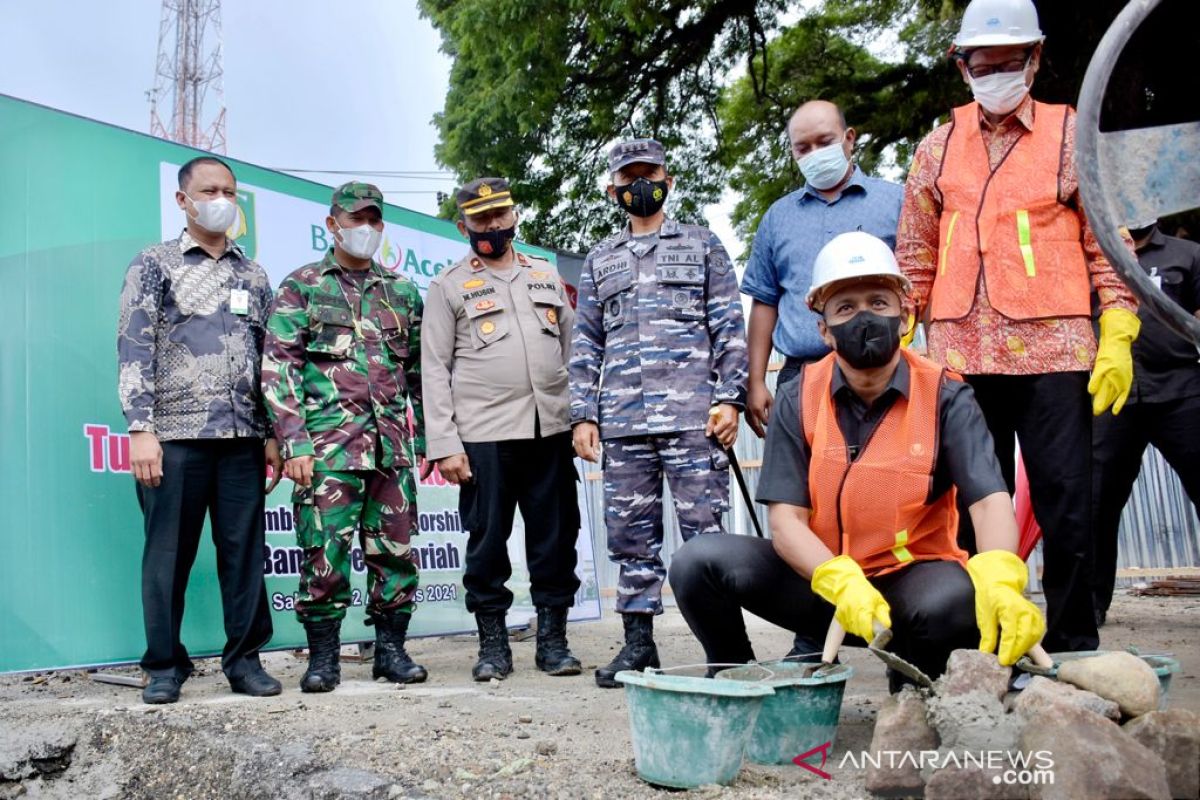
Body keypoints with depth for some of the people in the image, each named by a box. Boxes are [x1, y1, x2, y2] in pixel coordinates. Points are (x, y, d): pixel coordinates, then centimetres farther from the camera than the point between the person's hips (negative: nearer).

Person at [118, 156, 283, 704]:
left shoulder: (253, 276, 17)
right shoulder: (153, 265, 6)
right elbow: (134, 350, -3)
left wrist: (273, 433, 9)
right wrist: (140, 428, -13)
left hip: (243, 437, 3)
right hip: (175, 435, -3)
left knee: (245, 551, 4)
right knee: (169, 553, 3)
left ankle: (244, 658, 14)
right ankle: (165, 664, 14)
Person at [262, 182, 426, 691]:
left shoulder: (402, 292, 16)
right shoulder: (302, 287, 5)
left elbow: (420, 371, 19)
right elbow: (278, 368, -2)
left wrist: (427, 437, 12)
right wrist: (294, 443, -11)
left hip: (393, 444, 4)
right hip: (328, 445, -3)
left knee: (396, 552, 6)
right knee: (324, 554, -4)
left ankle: (391, 649, 19)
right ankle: (323, 656, 11)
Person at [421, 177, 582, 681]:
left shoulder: (547, 276, 18)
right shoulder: (448, 288, 7)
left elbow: (572, 351, 18)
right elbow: (435, 371, 2)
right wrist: (444, 445, -7)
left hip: (551, 431, 3)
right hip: (484, 435, -3)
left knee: (556, 536, 5)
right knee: (488, 540, 2)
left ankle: (553, 638, 16)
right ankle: (493, 643, 15)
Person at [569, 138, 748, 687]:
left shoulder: (702, 245, 13)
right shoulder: (599, 260, 21)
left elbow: (730, 328, 6)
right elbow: (585, 344, 17)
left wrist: (728, 399, -6)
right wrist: (583, 415, 6)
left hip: (692, 415, -3)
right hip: (622, 421, 3)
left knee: (703, 528, -5)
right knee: (630, 533, 5)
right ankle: (638, 642, 14)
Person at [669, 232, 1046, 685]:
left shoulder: (944, 396, -9)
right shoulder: (799, 400, -5)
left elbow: (990, 500, -22)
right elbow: (785, 519, -12)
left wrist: (1000, 582, -44)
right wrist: (840, 581, -32)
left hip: (909, 578, -1)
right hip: (819, 579, 2)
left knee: (955, 598, -36)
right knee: (699, 563, -19)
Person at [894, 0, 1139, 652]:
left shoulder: (1071, 135, 8)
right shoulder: (938, 148, 13)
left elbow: (1106, 243, 4)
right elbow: (914, 257, 14)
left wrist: (1117, 339, -5)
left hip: (1053, 351, -2)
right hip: (961, 353, 2)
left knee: (1066, 502, -1)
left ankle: (1073, 647, 12)